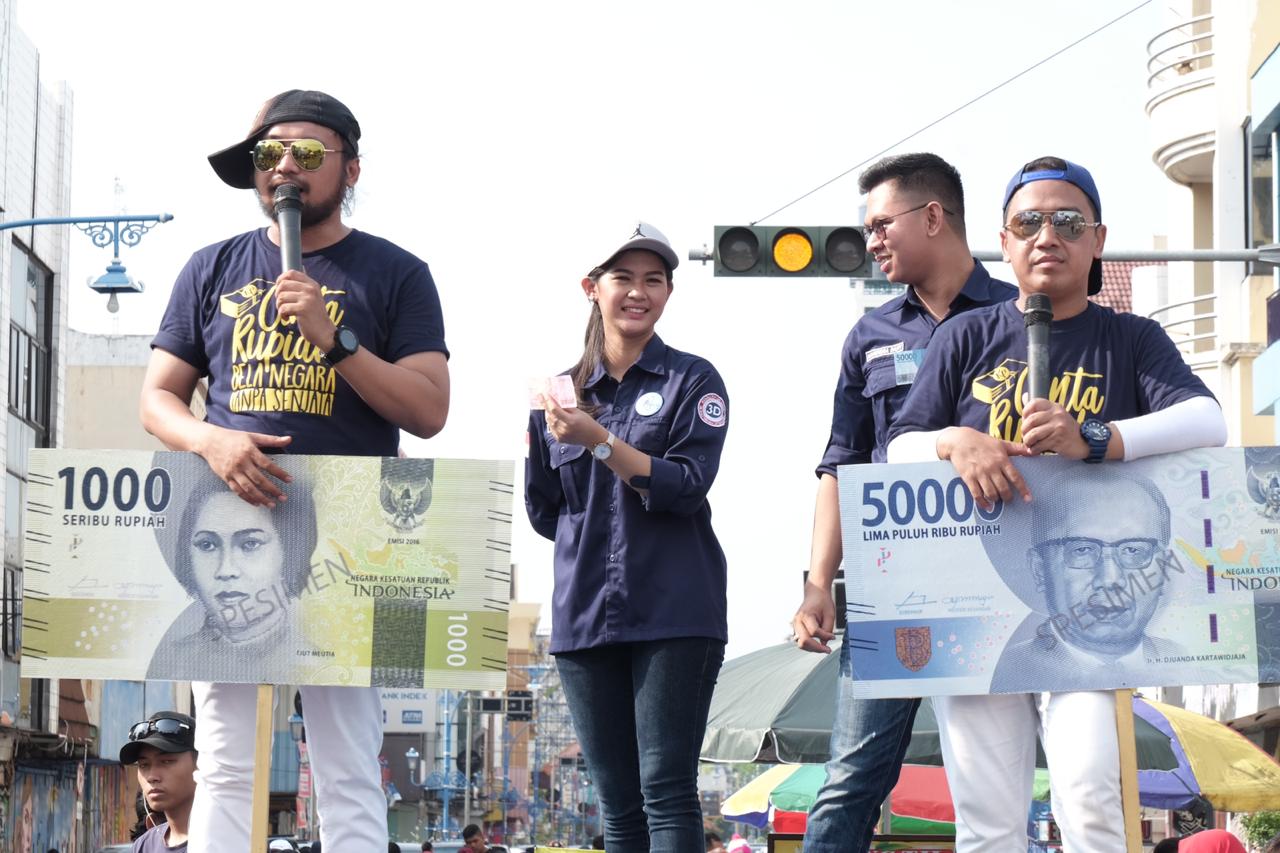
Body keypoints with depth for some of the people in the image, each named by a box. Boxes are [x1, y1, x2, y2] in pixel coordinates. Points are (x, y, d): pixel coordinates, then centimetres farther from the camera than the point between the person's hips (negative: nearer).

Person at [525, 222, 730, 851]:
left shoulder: (692, 381, 3)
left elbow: (688, 486, -10)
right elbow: (545, 514, 17)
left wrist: (599, 442, -19)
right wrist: (531, 438, 1)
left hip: (674, 614, -4)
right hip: (585, 616, 4)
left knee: (667, 790, -10)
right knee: (618, 802, 5)